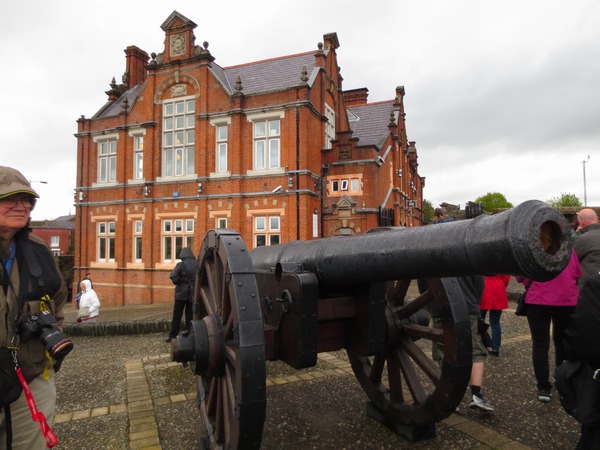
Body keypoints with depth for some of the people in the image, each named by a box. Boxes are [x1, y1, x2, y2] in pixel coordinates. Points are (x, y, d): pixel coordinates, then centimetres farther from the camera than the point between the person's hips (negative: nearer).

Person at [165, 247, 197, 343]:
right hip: (193, 294, 3)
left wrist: (178, 283, -6)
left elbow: (173, 276, -21)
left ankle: (172, 335, 7)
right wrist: (194, 285, 4)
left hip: (182, 293, -3)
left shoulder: (181, 265, -8)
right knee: (190, 315, 10)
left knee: (177, 315, 6)